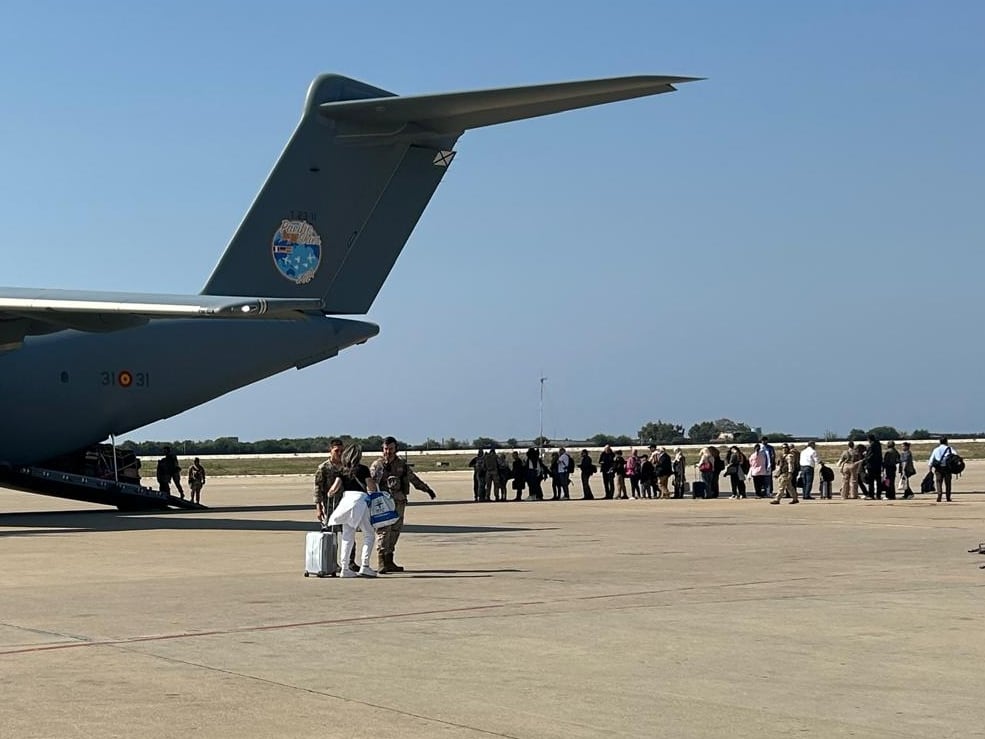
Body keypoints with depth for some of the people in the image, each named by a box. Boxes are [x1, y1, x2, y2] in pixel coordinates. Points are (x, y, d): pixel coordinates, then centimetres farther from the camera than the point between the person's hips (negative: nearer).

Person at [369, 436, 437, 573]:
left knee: (395, 532, 8)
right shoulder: (377, 465, -1)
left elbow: (414, 478, 24)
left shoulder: (402, 465, 12)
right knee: (383, 532, -11)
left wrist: (428, 489, 29)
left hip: (399, 502, 5)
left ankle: (389, 562, 16)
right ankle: (382, 563, -14)